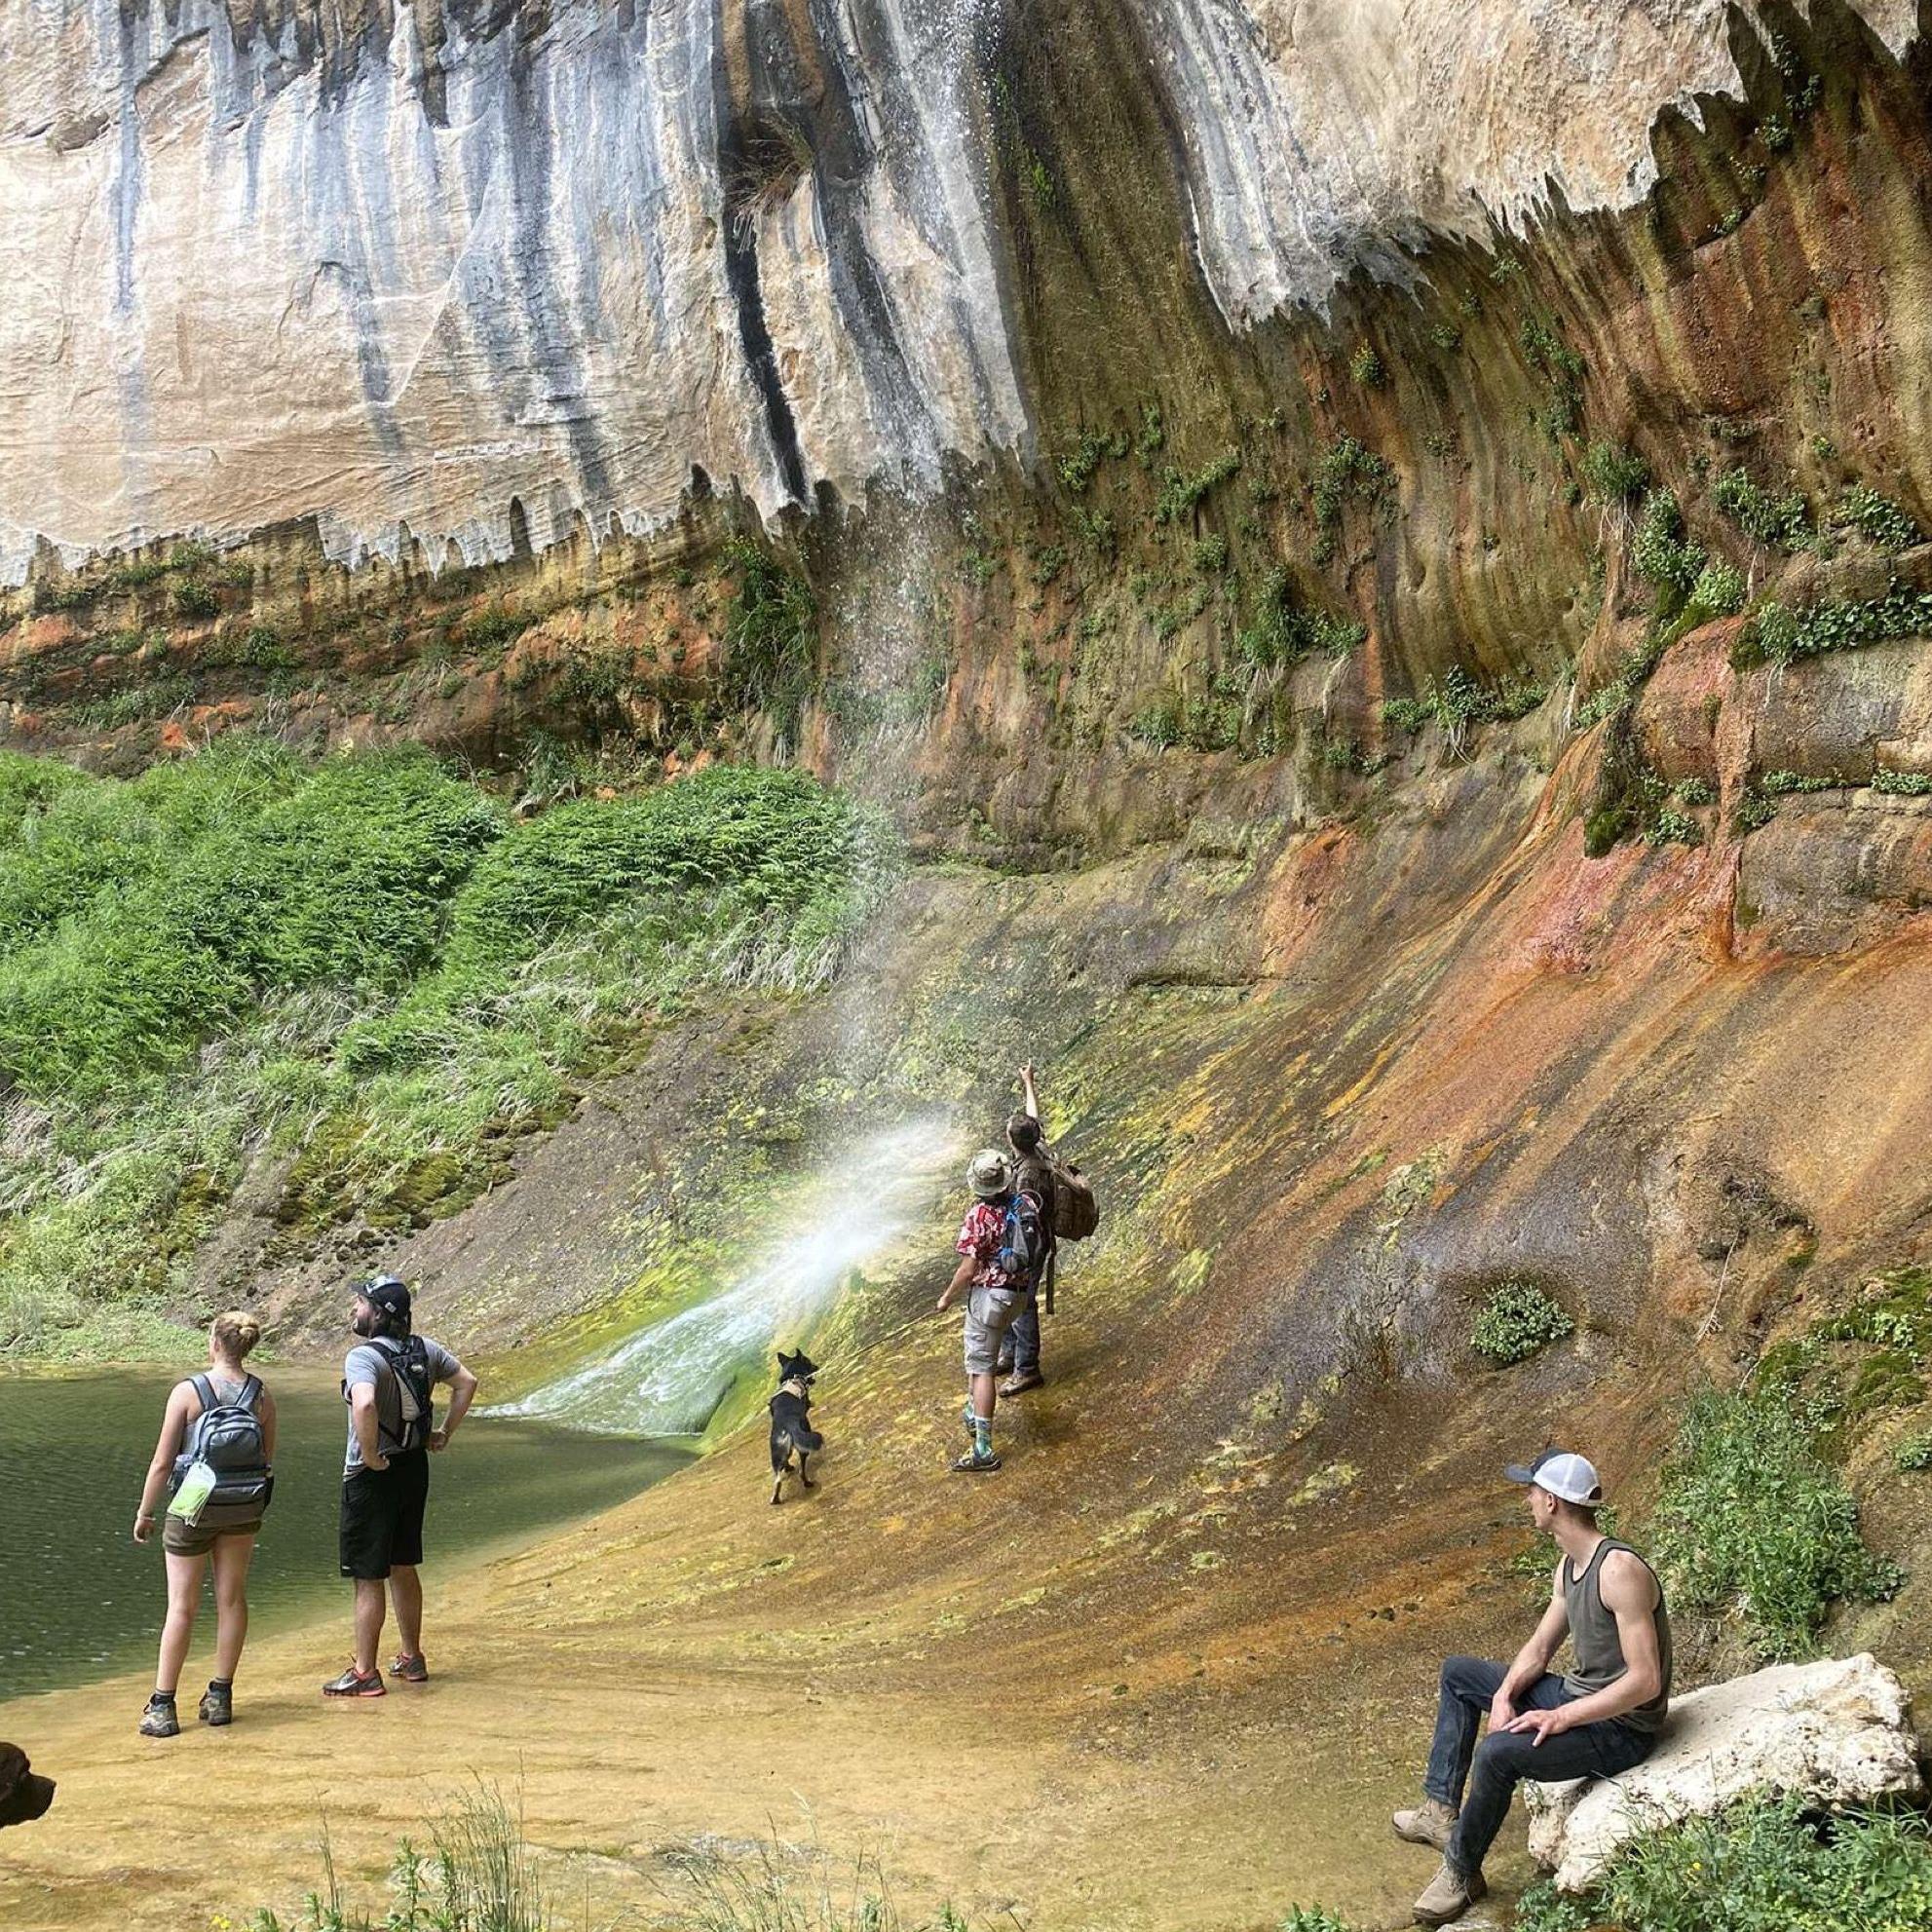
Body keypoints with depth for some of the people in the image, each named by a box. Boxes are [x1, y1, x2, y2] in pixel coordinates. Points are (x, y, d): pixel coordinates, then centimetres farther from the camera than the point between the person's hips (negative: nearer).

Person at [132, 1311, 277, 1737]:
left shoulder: (187, 1392, -14)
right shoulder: (261, 1396, -3)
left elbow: (162, 1462, -11)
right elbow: (267, 1458, 6)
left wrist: (145, 1513, 2)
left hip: (194, 1508, -3)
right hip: (243, 1508, 3)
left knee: (182, 1605, 4)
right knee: (231, 1598, 13)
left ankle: (162, 1707, 9)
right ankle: (220, 1697, 20)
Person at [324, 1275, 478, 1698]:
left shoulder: (363, 1357, -21)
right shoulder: (425, 1348, 3)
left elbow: (364, 1404, -39)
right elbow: (467, 1382, 12)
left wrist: (370, 1455, -26)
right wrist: (445, 1432, 13)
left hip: (373, 1474, -8)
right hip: (414, 1468, 8)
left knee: (368, 1577, 2)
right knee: (403, 1567, 20)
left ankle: (365, 1674, 10)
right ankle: (411, 1659, 30)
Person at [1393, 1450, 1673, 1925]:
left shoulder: (1620, 1570, -27)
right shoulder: (1570, 1565, 4)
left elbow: (1645, 1681, -29)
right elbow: (1539, 1649, 11)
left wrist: (1559, 1718, -27)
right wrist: (1504, 1697, -8)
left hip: (1620, 1730, -10)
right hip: (1577, 1698, 10)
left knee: (1498, 1752, -31)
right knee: (1457, 1674, 15)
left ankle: (1461, 1872, -8)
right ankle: (1441, 1810, 10)